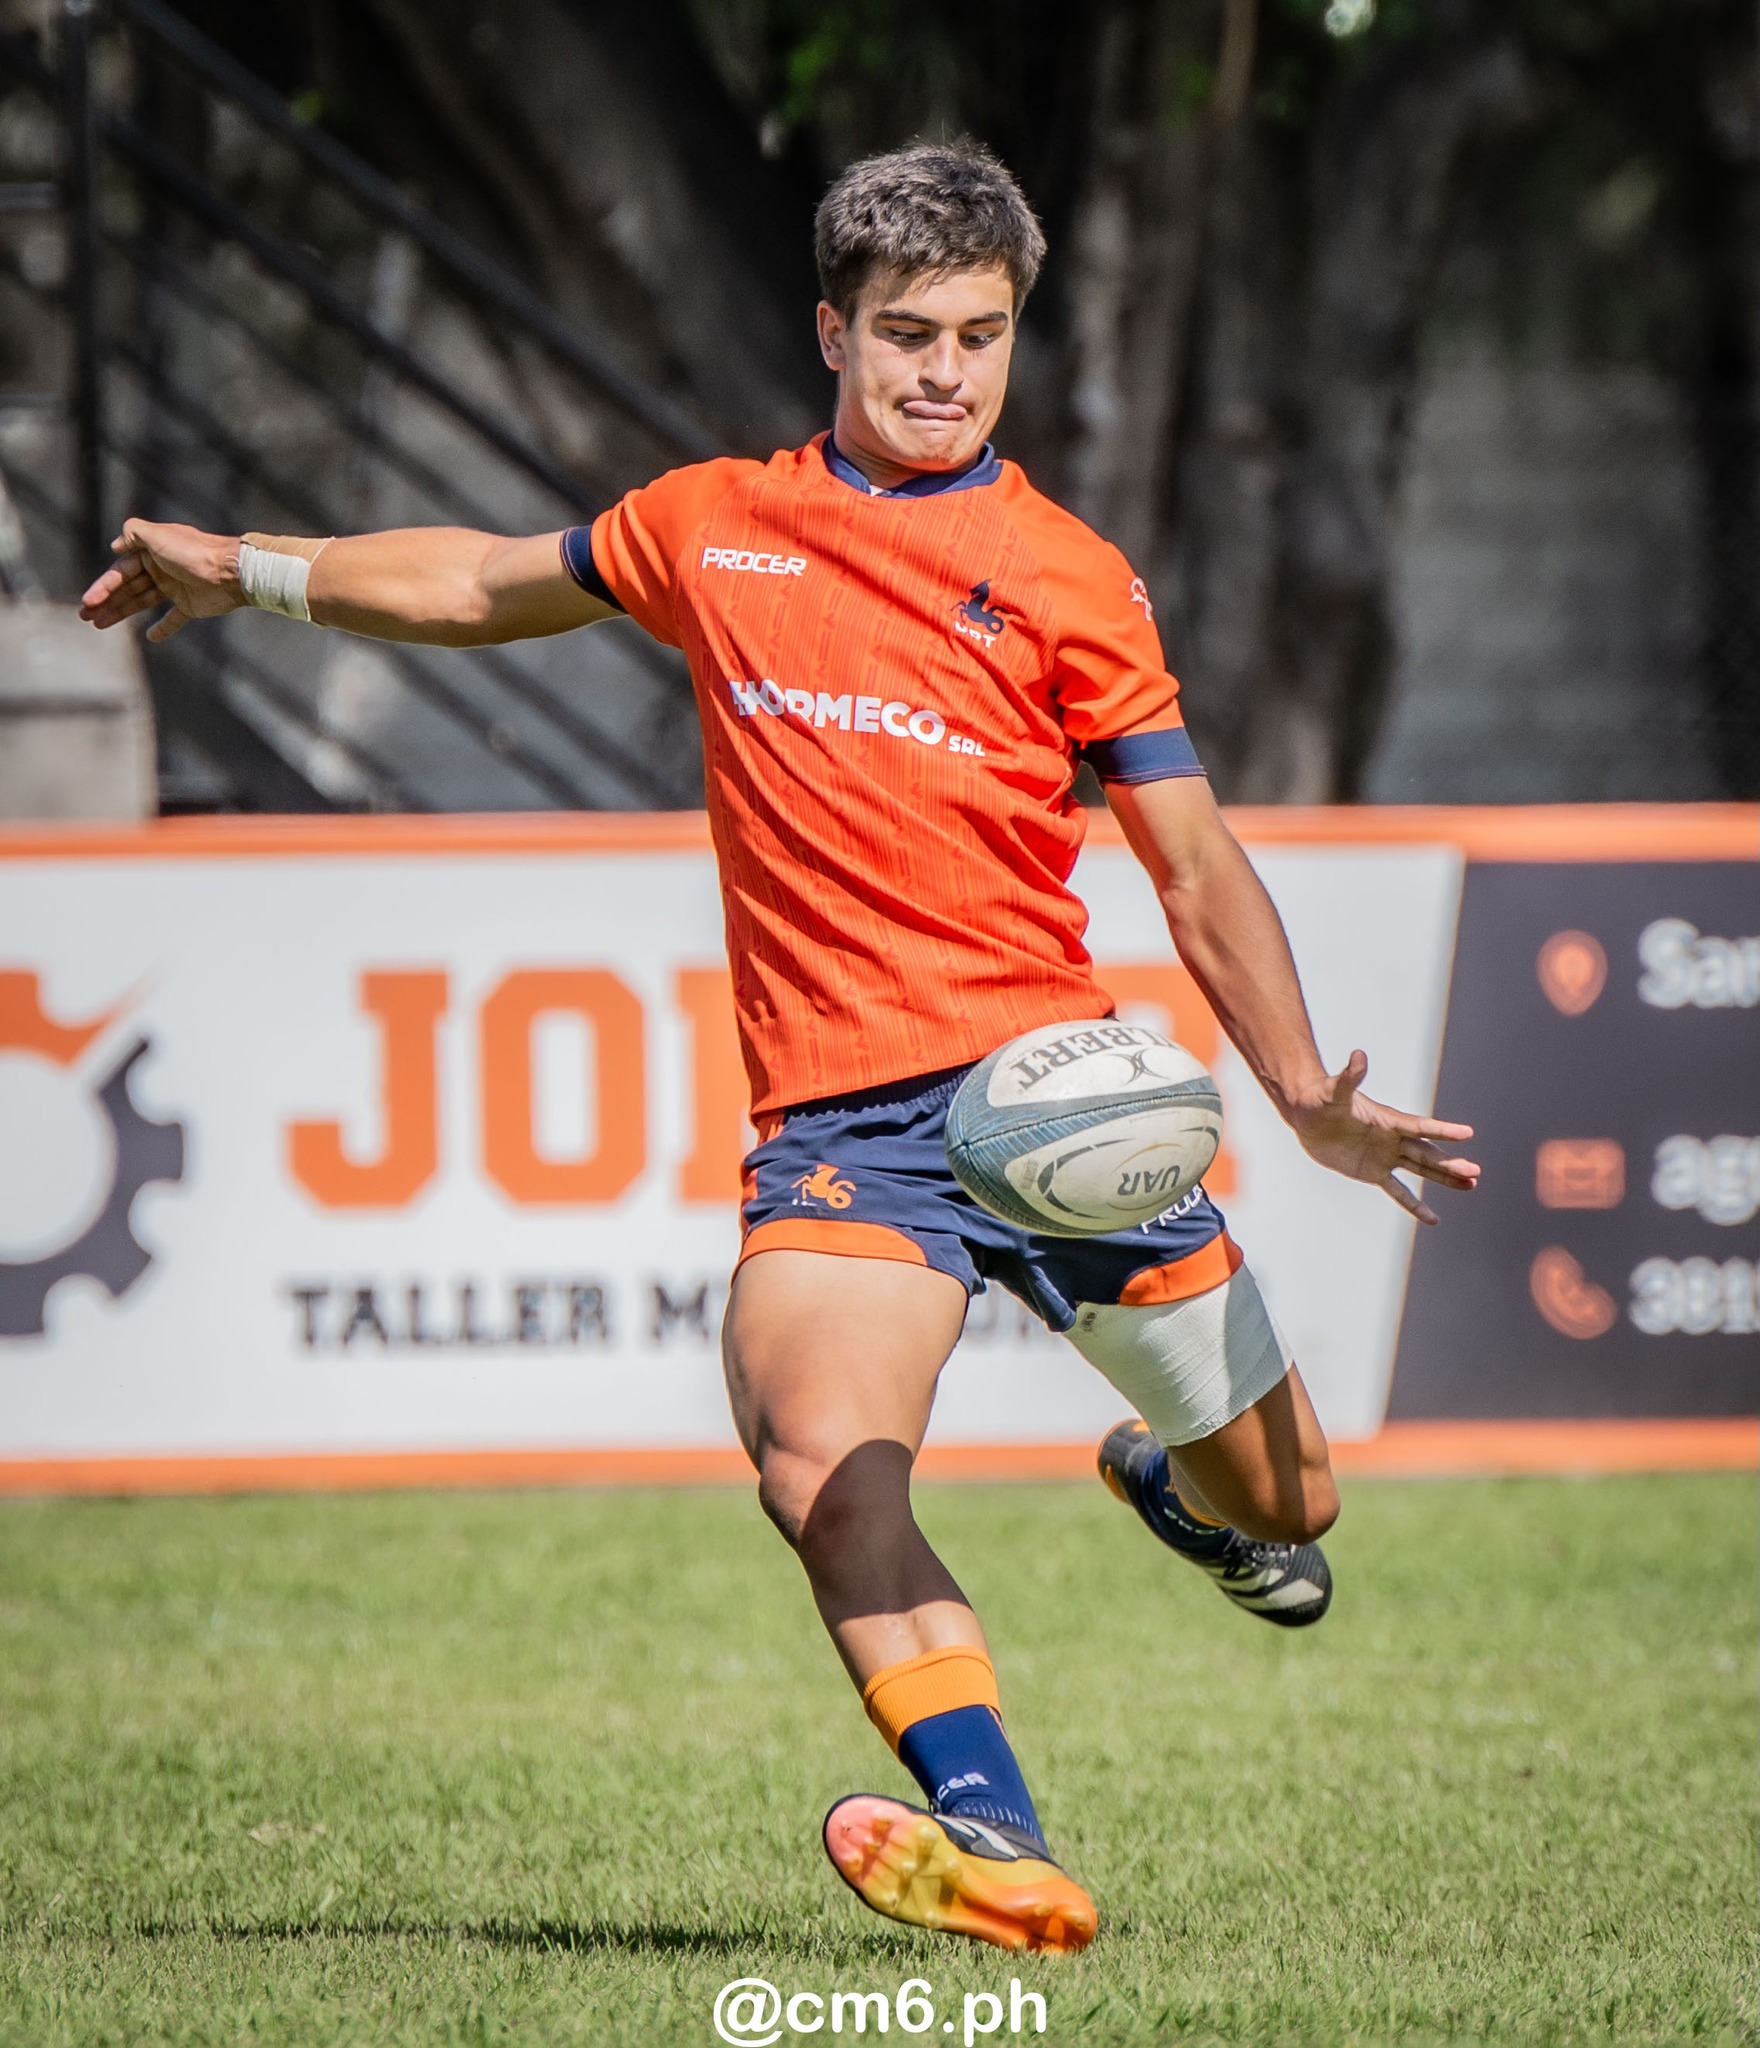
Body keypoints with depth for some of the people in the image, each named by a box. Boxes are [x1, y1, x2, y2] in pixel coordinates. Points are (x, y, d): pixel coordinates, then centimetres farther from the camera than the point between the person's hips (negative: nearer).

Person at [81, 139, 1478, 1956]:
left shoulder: (1066, 576, 6)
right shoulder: (710, 527, 12)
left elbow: (1195, 868, 9)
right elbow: (492, 583, 31)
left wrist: (1311, 1102, -1)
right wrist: (252, 570, 28)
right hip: (839, 1110, 0)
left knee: (1282, 1508, 10)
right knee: (821, 1467, -29)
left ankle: (1169, 1473, 48)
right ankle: (997, 1846, -39)